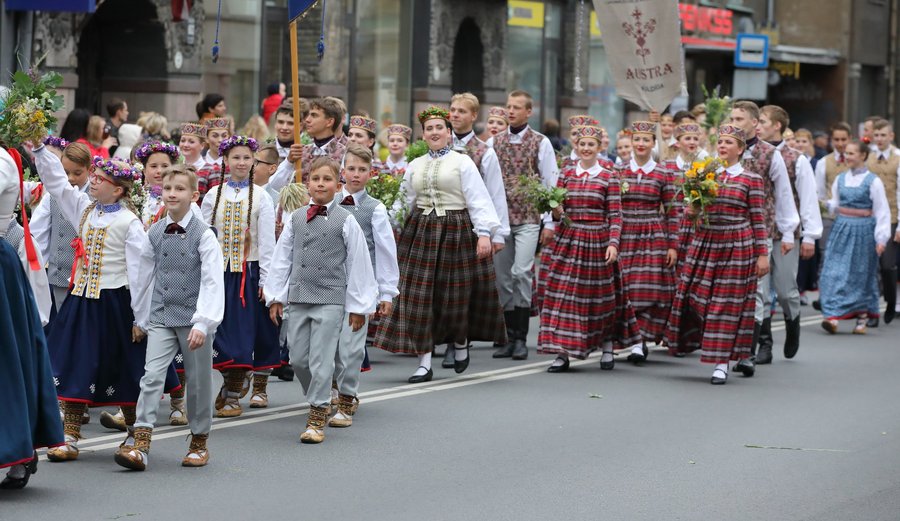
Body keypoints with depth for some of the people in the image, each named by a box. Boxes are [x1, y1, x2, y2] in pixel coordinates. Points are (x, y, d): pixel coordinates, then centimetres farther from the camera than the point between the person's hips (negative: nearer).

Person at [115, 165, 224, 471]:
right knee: (152, 375, -12)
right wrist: (141, 318, 16)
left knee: (198, 382, 8)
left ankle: (199, 443, 24)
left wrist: (203, 323, -20)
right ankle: (141, 445, -18)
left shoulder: (203, 235, -7)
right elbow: (146, 277, 14)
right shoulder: (154, 234, 6)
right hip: (161, 318, 3)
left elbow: (212, 283, -12)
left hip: (193, 319, -3)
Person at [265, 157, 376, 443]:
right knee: (298, 359, 8)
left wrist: (358, 307, -1)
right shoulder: (296, 218, 6)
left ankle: (317, 418, 5)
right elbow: (282, 258, 11)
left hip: (330, 300, -4)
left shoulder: (346, 221, -3)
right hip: (297, 298, 4)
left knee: (321, 360, -4)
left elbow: (358, 265, -1)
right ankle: (319, 400, 32)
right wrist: (276, 297, 8)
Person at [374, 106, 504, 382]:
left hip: (456, 232, -3)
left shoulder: (462, 162, 0)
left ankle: (461, 342, 34)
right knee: (418, 297, -4)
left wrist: (484, 233, -15)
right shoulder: (414, 166, 13)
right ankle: (424, 363, -2)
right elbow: (407, 203, 18)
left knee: (456, 295, 4)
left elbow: (478, 199, -6)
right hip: (421, 233, 3)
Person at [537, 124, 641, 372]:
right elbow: (557, 209, 12)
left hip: (597, 241, -2)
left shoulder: (608, 177, 1)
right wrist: (556, 212, -11)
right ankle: (562, 353, -2)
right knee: (563, 295, -4)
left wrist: (613, 243, -11)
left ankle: (607, 348, 23)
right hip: (568, 240, 2)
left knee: (601, 296, 6)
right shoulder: (566, 174, 8)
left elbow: (615, 215, -1)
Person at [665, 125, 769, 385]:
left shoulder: (751, 179, -1)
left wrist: (762, 254, -4)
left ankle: (723, 364, 4)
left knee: (729, 303, -1)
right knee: (696, 298, 0)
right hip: (705, 242, 4)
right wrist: (693, 212, -6)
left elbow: (758, 219, -2)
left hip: (737, 246, -4)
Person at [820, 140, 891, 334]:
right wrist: (827, 205, -7)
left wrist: (881, 238, -11)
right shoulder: (840, 179, 9)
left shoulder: (873, 181, -5)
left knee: (861, 274, 3)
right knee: (835, 272, -6)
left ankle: (862, 319, 13)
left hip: (863, 230, -4)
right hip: (841, 229, 4)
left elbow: (882, 212, -5)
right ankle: (833, 316, -7)